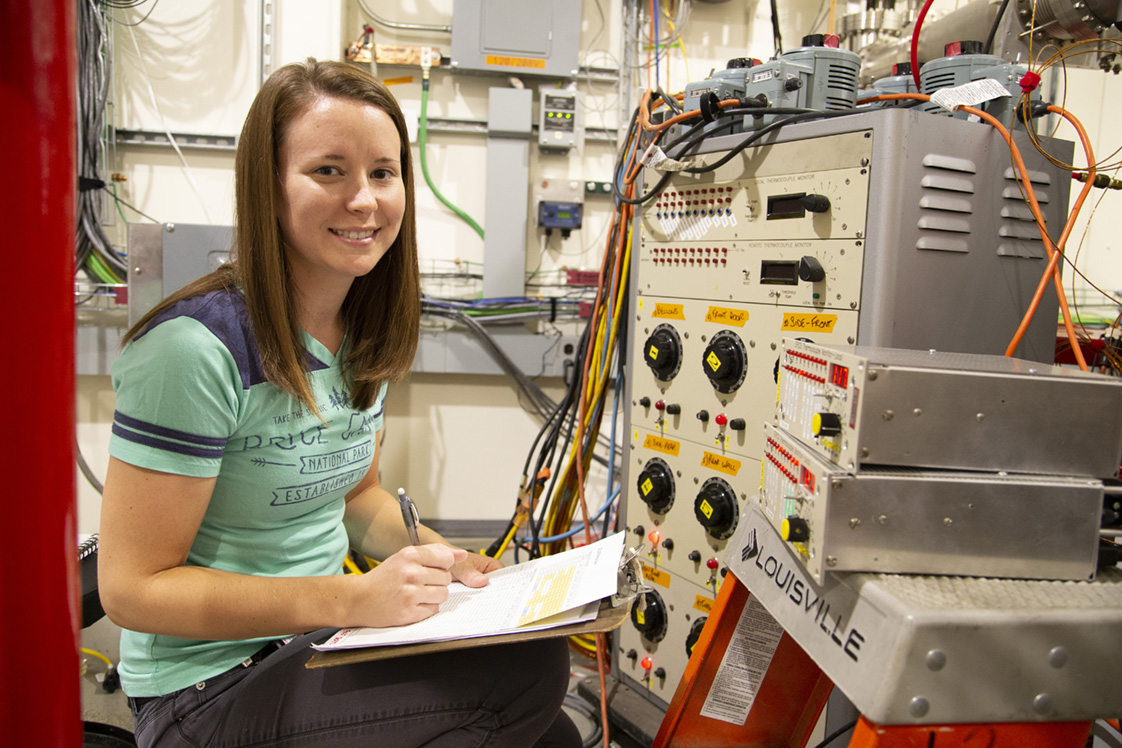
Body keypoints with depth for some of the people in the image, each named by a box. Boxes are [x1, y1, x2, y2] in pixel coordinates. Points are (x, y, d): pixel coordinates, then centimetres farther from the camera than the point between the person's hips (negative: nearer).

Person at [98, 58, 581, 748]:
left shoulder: (365, 335, 1)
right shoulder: (195, 346, -22)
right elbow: (133, 588, -18)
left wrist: (439, 558, -5)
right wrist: (352, 599, -26)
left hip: (326, 641, 6)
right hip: (209, 689, -6)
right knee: (533, 667, -21)